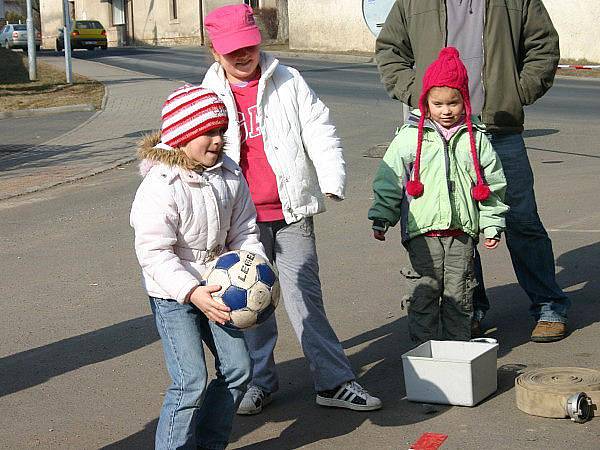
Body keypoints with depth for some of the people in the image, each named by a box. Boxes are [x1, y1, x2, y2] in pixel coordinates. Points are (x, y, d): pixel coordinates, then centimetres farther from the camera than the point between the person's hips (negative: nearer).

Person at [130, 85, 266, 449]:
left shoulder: (230, 175, -4)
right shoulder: (161, 186, -23)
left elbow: (244, 232, 3)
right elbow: (154, 252, -26)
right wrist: (192, 292, -33)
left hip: (214, 286, 7)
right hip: (172, 292, -7)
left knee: (238, 369, 9)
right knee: (191, 381, -13)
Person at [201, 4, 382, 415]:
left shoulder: (288, 82, 2)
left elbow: (319, 131, -2)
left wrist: (332, 180, -15)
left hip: (291, 214, -1)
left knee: (305, 296, -1)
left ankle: (335, 381, 6)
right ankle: (259, 381, 24)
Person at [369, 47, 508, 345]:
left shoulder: (476, 139, 4)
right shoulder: (409, 138, -1)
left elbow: (492, 184, 9)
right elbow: (388, 180, 3)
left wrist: (491, 225, 7)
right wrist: (381, 218, 1)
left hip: (462, 232, 1)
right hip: (422, 231, -1)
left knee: (459, 295, 8)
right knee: (424, 293, 2)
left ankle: (459, 345, 19)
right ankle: (423, 346, 12)